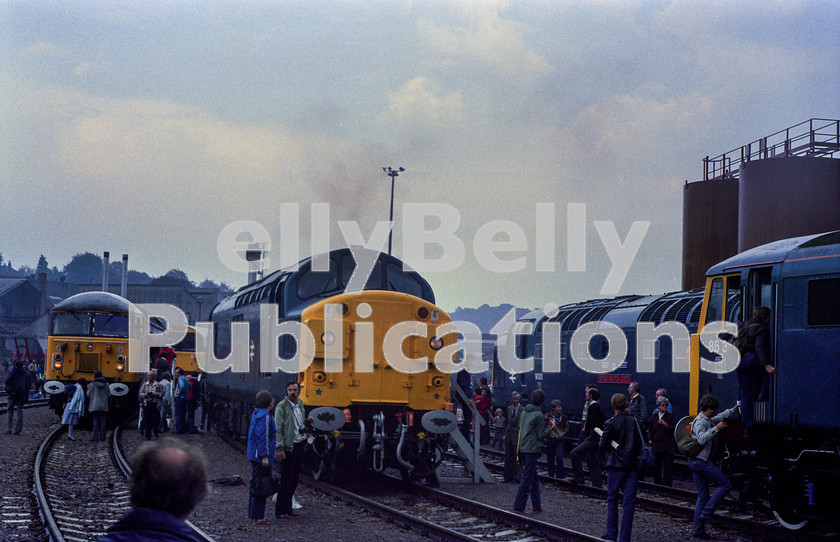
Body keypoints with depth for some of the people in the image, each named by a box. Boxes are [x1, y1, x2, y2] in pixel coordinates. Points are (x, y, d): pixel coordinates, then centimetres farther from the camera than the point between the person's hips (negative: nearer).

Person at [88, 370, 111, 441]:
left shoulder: (92, 384, -5)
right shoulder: (106, 384, 3)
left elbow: (88, 395, 0)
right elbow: (109, 395, 5)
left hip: (95, 406, -2)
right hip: (104, 406, 2)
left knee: (95, 422, 1)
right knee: (102, 422, 5)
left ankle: (95, 436, -6)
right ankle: (102, 437, 2)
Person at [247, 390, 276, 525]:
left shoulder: (256, 414, 15)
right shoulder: (265, 417, -16)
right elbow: (263, 437, -21)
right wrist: (265, 456, -22)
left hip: (255, 456, 11)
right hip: (261, 457, -11)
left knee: (255, 485, 15)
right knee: (261, 487, -7)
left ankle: (254, 514, 22)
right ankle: (258, 516, -6)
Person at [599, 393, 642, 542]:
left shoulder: (611, 423, -8)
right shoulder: (635, 422, 4)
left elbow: (603, 446, -7)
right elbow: (641, 444, 12)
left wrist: (604, 453, 13)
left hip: (616, 466, -3)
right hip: (633, 465, 3)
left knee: (612, 500, 11)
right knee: (629, 503, 3)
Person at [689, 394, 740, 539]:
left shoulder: (708, 421, 20)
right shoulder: (700, 421, -12)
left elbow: (721, 417, 37)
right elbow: (701, 439, -27)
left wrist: (734, 409, 36)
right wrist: (715, 429, -28)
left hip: (695, 462, 10)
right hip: (701, 461, -10)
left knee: (702, 496, 10)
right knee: (726, 484, -7)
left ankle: (698, 530, 8)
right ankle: (707, 512, -11)